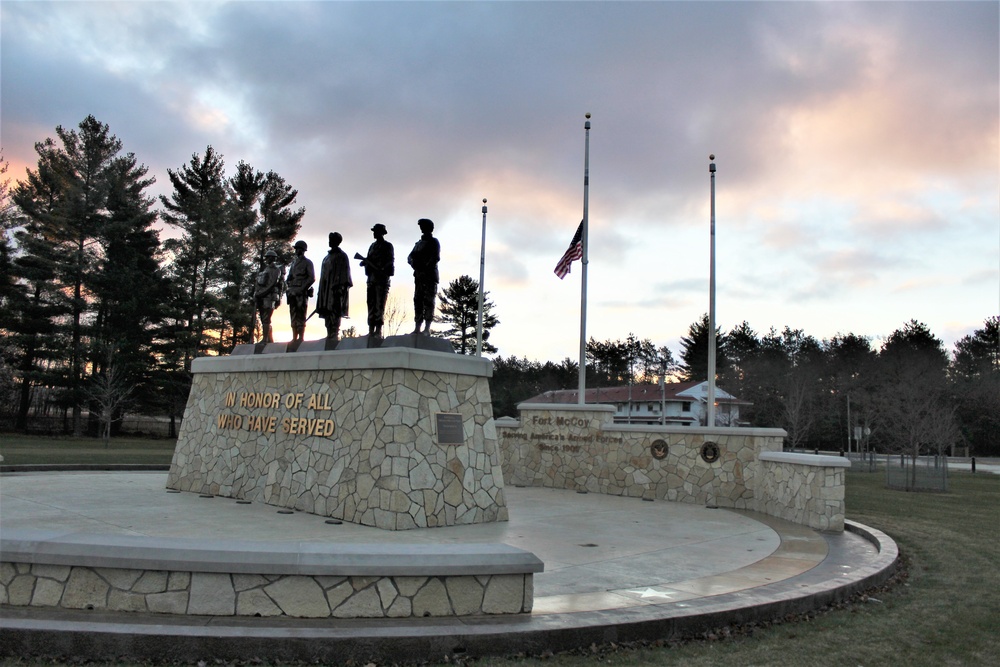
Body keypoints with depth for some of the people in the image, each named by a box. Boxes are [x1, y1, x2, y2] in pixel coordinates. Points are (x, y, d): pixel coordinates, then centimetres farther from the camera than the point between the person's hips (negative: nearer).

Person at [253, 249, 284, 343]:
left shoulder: (275, 269, -1)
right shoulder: (265, 269, 24)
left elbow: (271, 284, -13)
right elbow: (258, 284, 21)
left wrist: (261, 293, -18)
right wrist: (256, 295, 10)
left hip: (269, 297, -8)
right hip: (261, 297, 9)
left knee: (266, 319, -14)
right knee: (264, 320, 7)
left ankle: (265, 339, -18)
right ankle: (270, 339, 11)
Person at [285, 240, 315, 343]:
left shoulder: (307, 263, 2)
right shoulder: (293, 262, 21)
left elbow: (312, 278, -7)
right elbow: (289, 277, 24)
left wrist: (302, 288, -14)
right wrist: (287, 288, 7)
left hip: (302, 293, -6)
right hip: (293, 293, 7)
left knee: (301, 315, -9)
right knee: (293, 315, 5)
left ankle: (301, 337, -11)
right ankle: (294, 337, 7)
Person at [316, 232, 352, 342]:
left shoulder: (341, 256, -1)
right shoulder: (327, 256, 22)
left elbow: (344, 274, -9)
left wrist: (340, 288, -19)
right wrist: (321, 291, 18)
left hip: (336, 289, -8)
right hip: (326, 289, 8)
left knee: (334, 313, -13)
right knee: (327, 314, 6)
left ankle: (334, 335, -15)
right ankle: (330, 335, 8)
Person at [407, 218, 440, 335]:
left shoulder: (434, 242, 4)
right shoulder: (419, 243, 22)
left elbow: (436, 257, -9)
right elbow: (410, 257, 15)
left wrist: (426, 266, -15)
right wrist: (414, 263, -5)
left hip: (430, 275, -6)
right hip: (419, 275, 7)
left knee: (428, 300, -10)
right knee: (418, 300, 2)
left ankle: (427, 328, -13)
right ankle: (417, 327, 1)